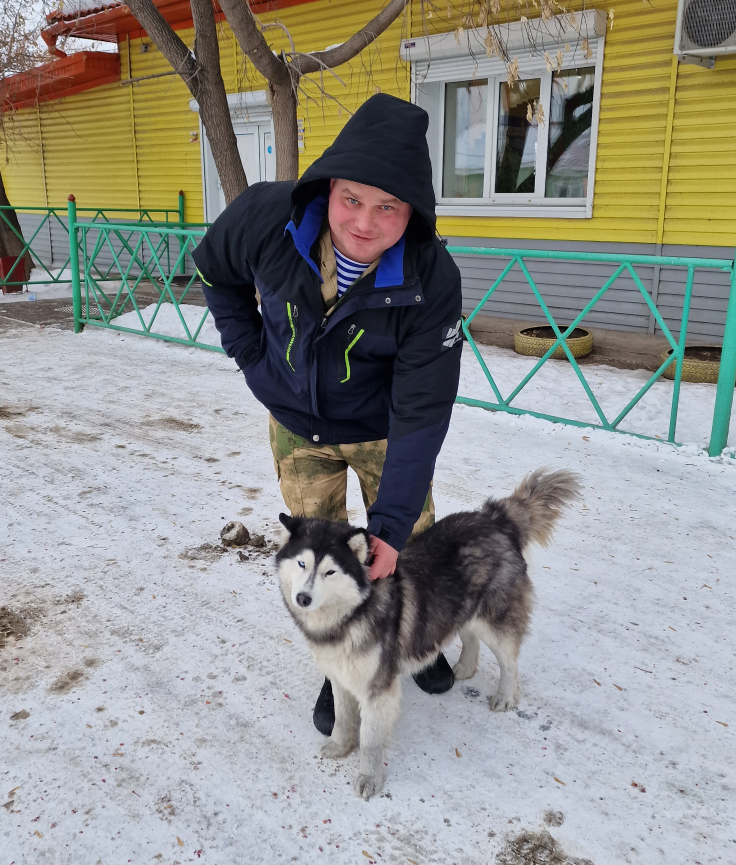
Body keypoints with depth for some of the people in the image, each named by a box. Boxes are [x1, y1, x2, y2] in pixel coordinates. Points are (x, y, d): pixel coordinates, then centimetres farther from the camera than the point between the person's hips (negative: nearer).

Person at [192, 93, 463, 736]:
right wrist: (252, 355, -5)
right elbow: (216, 271, -1)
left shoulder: (432, 281, -30)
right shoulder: (265, 218, -26)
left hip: (382, 432, -1)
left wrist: (392, 521, -26)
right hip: (298, 427, 2)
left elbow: (421, 411, -26)